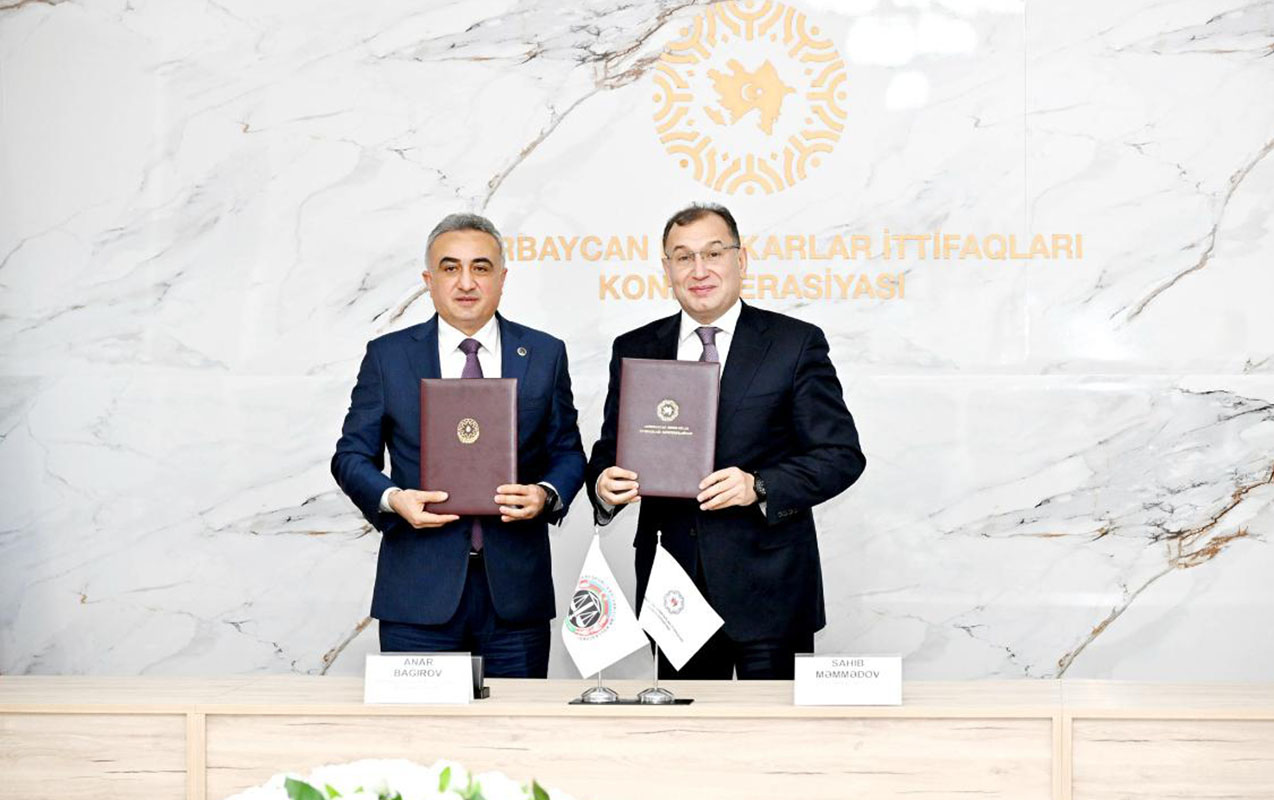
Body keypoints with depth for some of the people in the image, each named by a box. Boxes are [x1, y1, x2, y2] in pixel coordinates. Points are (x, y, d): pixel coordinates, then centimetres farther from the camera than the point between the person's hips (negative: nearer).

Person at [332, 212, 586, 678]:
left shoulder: (544, 355, 8)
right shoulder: (388, 356, 6)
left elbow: (568, 452, 10)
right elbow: (352, 455, 7)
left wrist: (547, 494, -12)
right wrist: (392, 499, -13)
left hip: (515, 589, 1)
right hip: (418, 592, -1)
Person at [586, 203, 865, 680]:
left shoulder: (795, 344, -1)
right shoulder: (635, 351, 10)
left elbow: (842, 455, -4)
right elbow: (611, 449, 13)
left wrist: (760, 487, -20)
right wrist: (604, 485, -11)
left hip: (769, 588, -3)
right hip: (674, 590, 3)